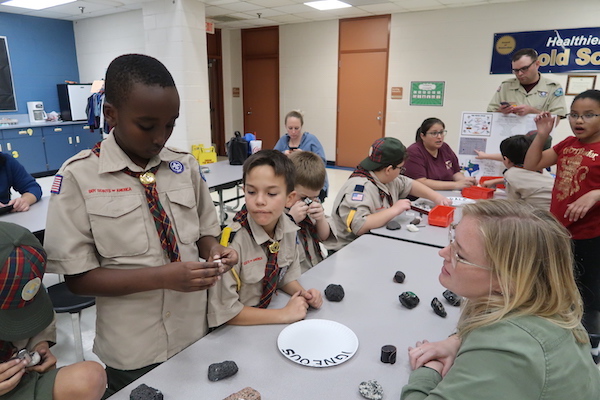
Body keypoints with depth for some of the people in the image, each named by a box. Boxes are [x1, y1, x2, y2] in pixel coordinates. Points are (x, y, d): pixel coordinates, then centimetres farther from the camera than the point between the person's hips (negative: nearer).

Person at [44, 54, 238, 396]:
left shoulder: (186, 165, -3)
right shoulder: (79, 177, -13)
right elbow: (78, 277, -12)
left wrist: (213, 250, -16)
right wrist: (161, 276, -26)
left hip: (197, 332, 4)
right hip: (133, 350, -3)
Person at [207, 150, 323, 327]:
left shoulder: (289, 228, -9)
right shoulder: (232, 238, -25)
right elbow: (223, 311, -20)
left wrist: (302, 293, -8)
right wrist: (284, 314, -19)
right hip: (233, 332, -5)